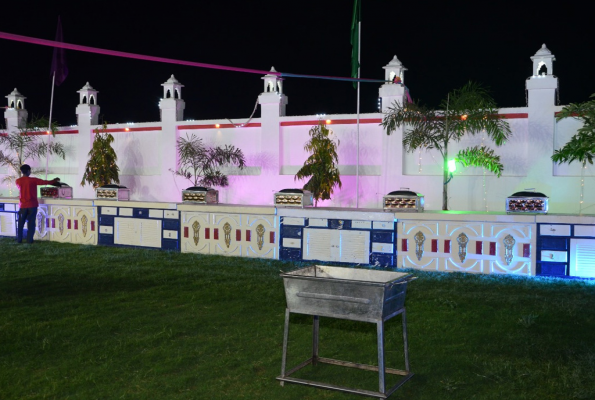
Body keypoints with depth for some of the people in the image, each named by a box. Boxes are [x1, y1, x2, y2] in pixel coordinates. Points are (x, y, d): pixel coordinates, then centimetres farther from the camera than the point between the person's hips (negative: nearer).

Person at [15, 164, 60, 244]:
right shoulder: (33, 180, -9)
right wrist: (54, 180, 17)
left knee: (20, 223, 10)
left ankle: (19, 239, 10)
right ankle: (29, 240, 3)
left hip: (23, 205, 3)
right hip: (32, 205, -3)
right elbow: (45, 182, -1)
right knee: (31, 223, 3)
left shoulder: (18, 181, 1)